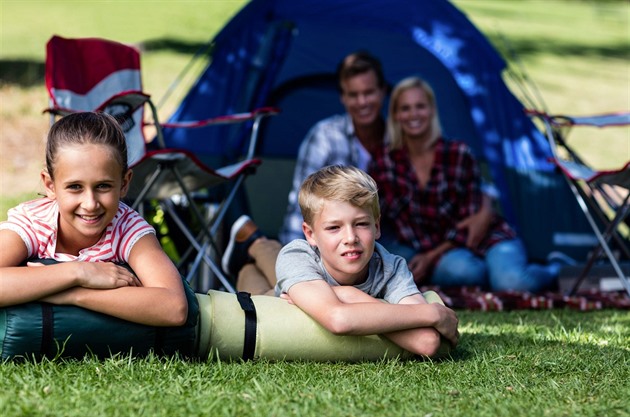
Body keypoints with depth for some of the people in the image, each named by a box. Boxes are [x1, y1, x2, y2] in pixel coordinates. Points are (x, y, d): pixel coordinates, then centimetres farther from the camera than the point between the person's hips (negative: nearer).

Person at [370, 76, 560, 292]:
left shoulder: (459, 154, -13)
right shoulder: (385, 161, -6)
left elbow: (469, 220, -10)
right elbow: (398, 219, -4)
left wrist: (432, 257, -17)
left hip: (486, 237, -1)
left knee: (512, 282, -33)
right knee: (460, 270, -37)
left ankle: (549, 271, -1)